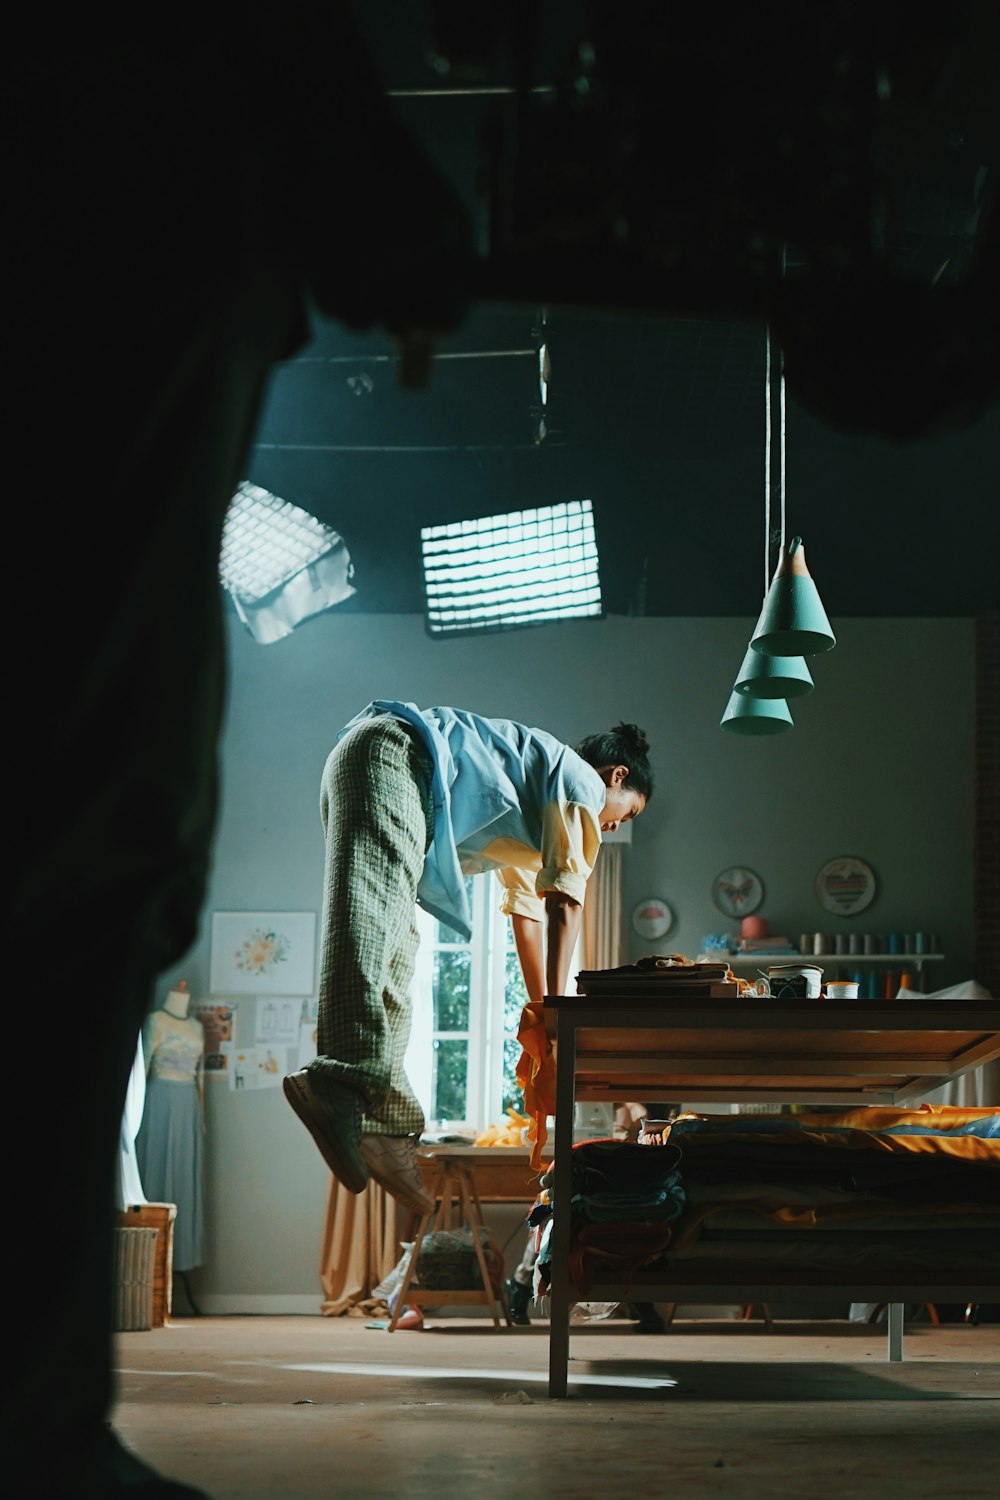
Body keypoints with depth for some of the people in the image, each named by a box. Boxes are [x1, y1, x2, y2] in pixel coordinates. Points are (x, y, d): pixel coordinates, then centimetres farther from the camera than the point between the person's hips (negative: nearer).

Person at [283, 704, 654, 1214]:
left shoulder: (535, 809, 38)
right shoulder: (583, 782, 11)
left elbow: (526, 907, 41)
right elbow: (565, 901, 3)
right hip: (395, 754, -10)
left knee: (392, 950, 2)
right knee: (372, 914, -29)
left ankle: (386, 1120, -7)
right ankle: (344, 1080, -49)